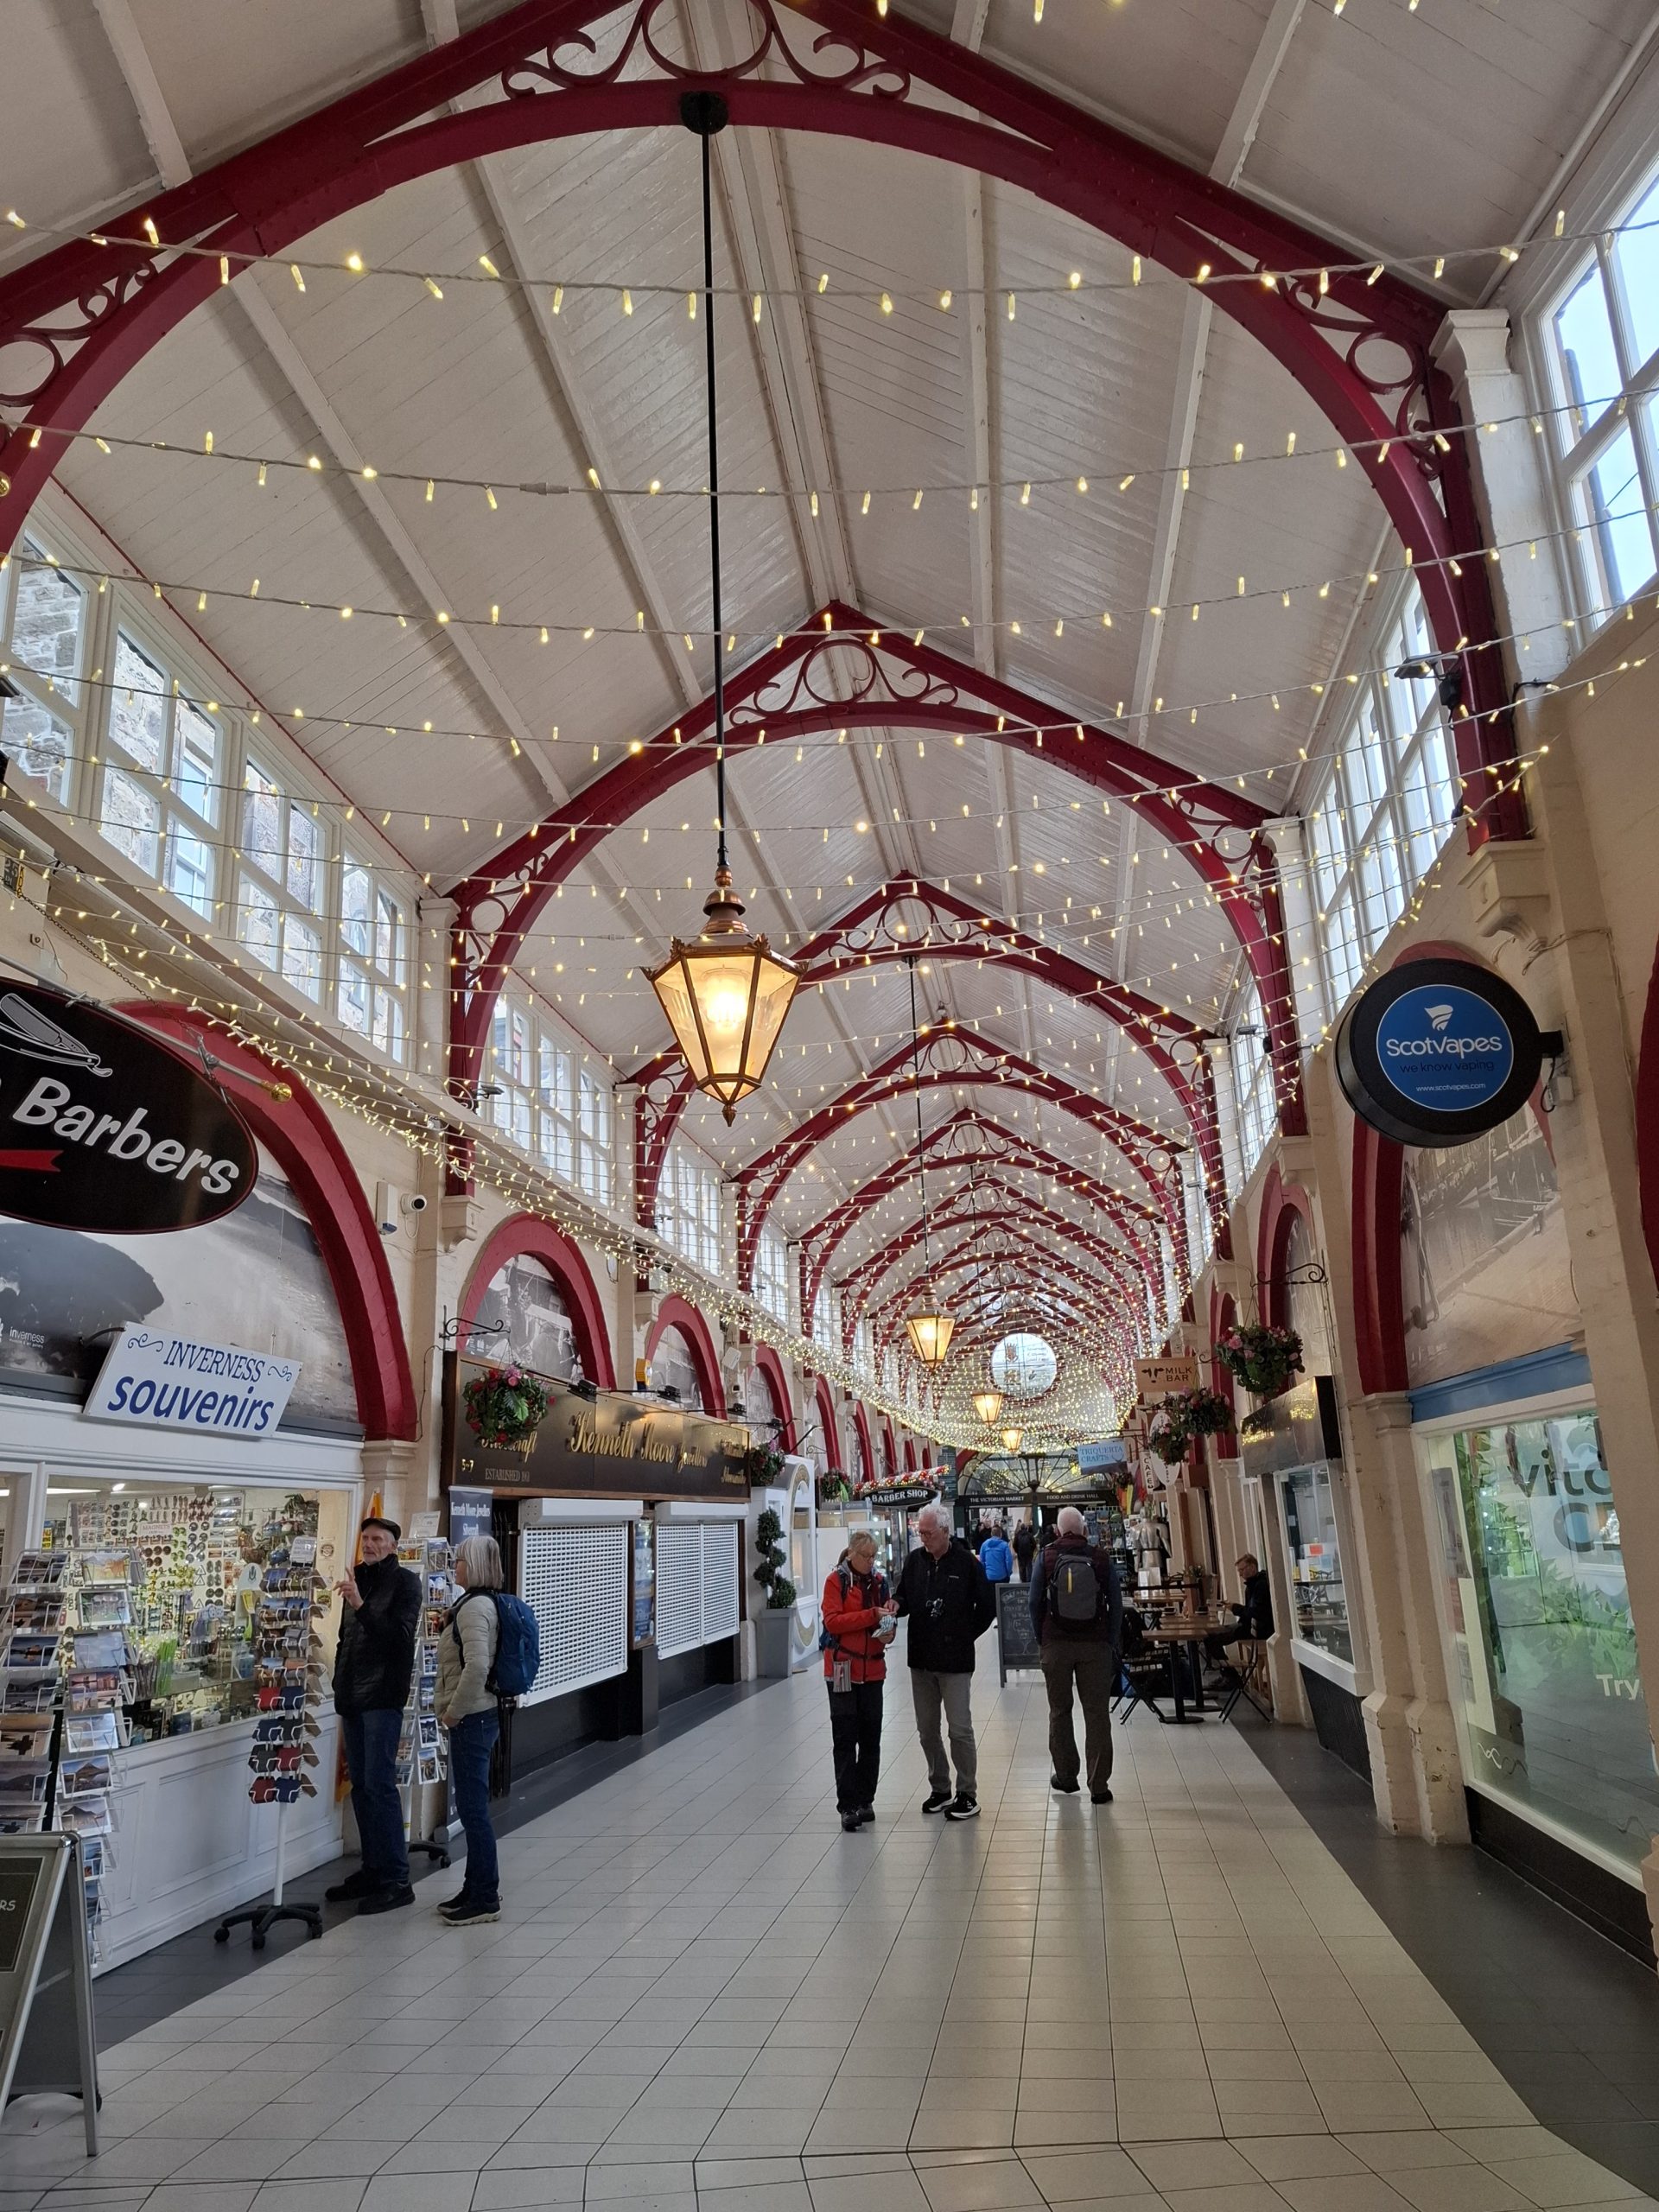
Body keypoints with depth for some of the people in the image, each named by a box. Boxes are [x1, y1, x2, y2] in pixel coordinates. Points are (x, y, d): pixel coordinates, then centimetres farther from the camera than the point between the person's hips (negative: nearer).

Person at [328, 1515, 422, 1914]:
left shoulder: (405, 1582, -7)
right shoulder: (356, 1581, 14)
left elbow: (399, 1635, -19)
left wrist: (360, 1605, -27)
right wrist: (340, 1688, 17)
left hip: (383, 1697, -7)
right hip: (352, 1699, 7)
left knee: (379, 1784, -9)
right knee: (360, 1785, 11)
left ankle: (396, 1880, -3)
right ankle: (372, 1870, 22)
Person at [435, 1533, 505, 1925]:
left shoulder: (474, 1607, -18)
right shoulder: (481, 1603, 13)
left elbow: (476, 1666, -29)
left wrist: (453, 1711, -18)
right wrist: (451, 1708, 15)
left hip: (472, 1718, -10)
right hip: (476, 1716, 10)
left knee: (473, 1809, -2)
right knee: (472, 1808, 17)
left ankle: (485, 1899, 6)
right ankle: (477, 1890, 26)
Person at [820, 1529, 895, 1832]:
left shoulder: (879, 1580, 8)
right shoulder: (836, 1580, -6)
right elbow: (832, 1621, -16)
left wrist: (888, 1632, -7)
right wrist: (871, 1615, -23)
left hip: (873, 1669, 5)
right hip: (843, 1669, -5)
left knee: (871, 1738, 9)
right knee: (845, 1739, -4)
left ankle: (865, 1801, 20)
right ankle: (848, 1806, -1)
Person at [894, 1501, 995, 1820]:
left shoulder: (966, 1563, -8)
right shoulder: (914, 1561, 5)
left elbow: (987, 1608, 0)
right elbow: (903, 1598, 14)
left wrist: (965, 1636, 0)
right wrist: (897, 1605, -9)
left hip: (955, 1662, -5)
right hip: (921, 1661, 5)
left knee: (960, 1730, -2)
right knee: (927, 1730, 12)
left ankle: (967, 1795, 8)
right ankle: (940, 1790, 25)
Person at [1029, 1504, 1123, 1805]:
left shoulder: (1046, 1557, -1)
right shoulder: (1101, 1557, 0)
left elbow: (1035, 1602, -2)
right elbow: (1116, 1603, 2)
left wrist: (1040, 1637, 8)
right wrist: (1113, 1642, 8)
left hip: (1056, 1644, 0)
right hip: (1095, 1644, 0)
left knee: (1060, 1711, 13)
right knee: (1097, 1713, 3)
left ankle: (1066, 1776, 21)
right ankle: (1099, 1785, 3)